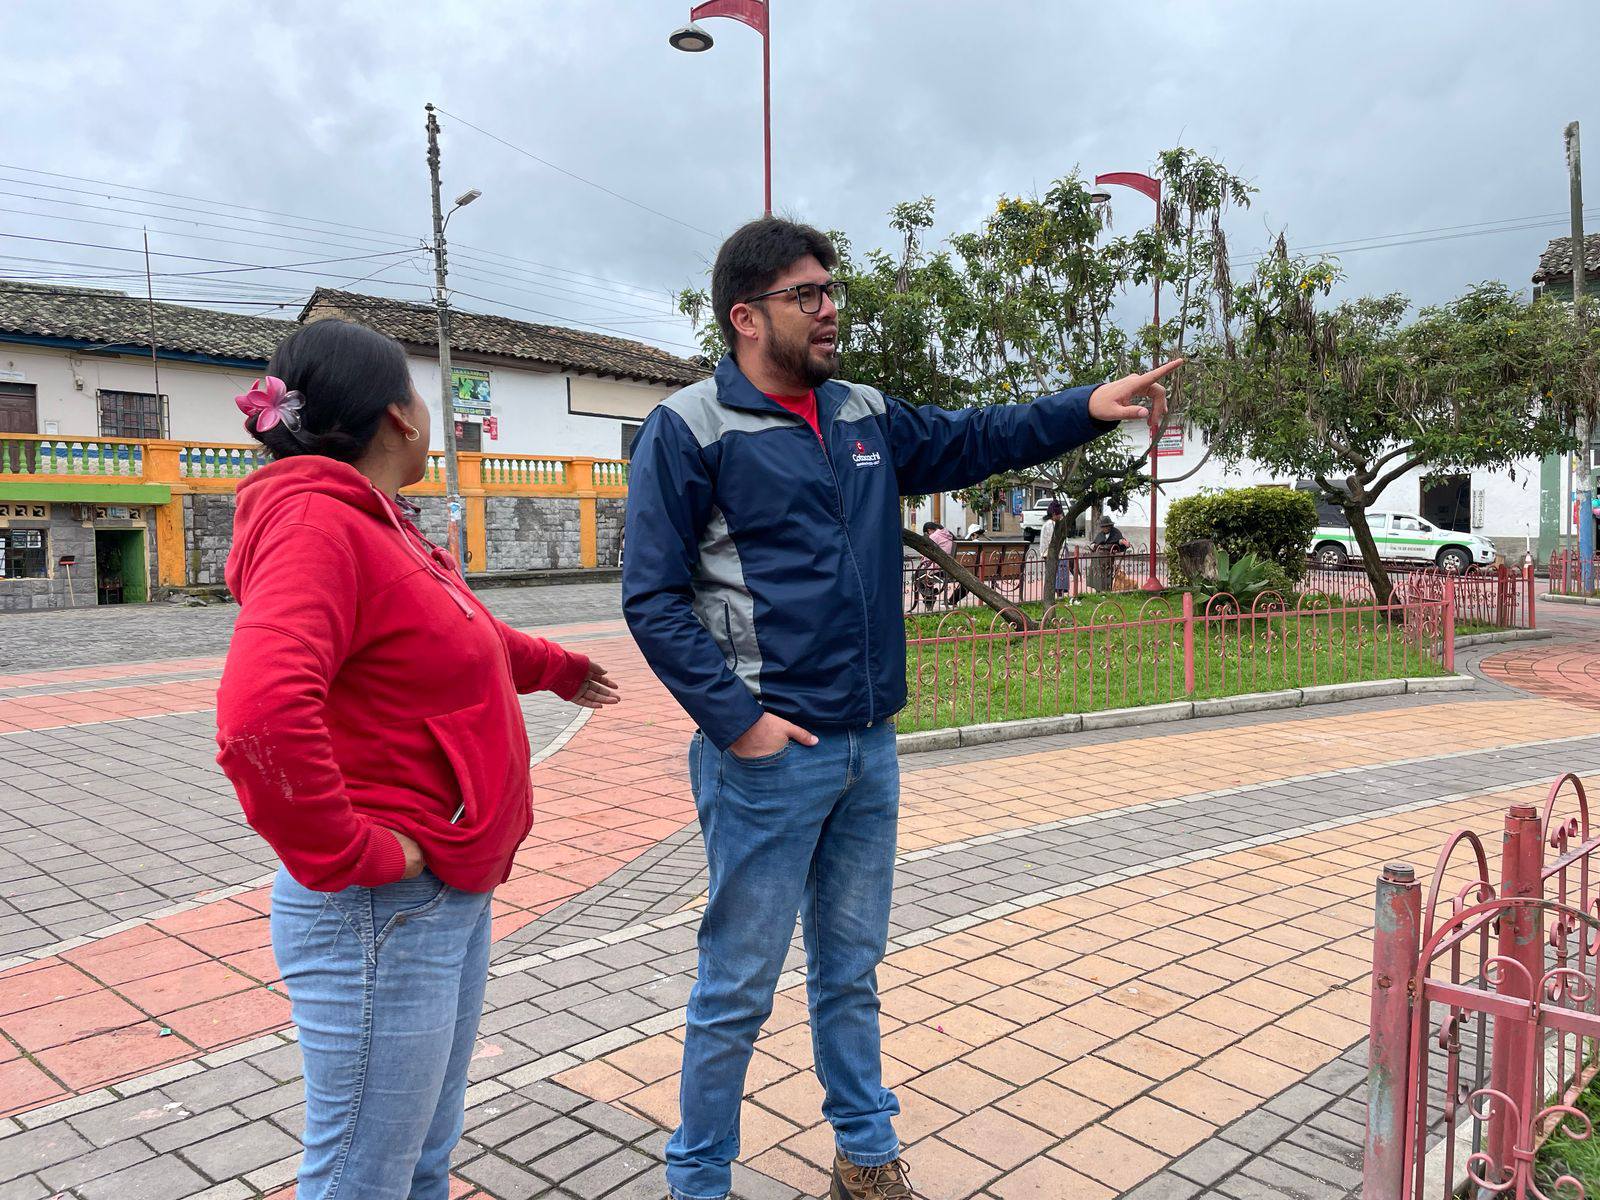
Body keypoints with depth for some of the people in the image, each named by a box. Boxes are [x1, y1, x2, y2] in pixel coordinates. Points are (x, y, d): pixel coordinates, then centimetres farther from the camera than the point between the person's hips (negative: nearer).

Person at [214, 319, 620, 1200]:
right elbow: (261, 720, -35)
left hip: (453, 893, 9)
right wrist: (351, 858, -23)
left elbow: (464, 641, 30)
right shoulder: (316, 523, -19)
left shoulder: (377, 524, 12)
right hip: (382, 914, -9)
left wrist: (558, 668, 44)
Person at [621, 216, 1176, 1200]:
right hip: (769, 752, -6)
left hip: (870, 749, 7)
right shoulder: (690, 429, -9)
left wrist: (1089, 408, 9)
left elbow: (972, 440, 21)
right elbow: (653, 597, -12)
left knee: (852, 970, 21)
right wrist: (736, 717, -17)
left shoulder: (866, 416, 12)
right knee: (739, 987, 6)